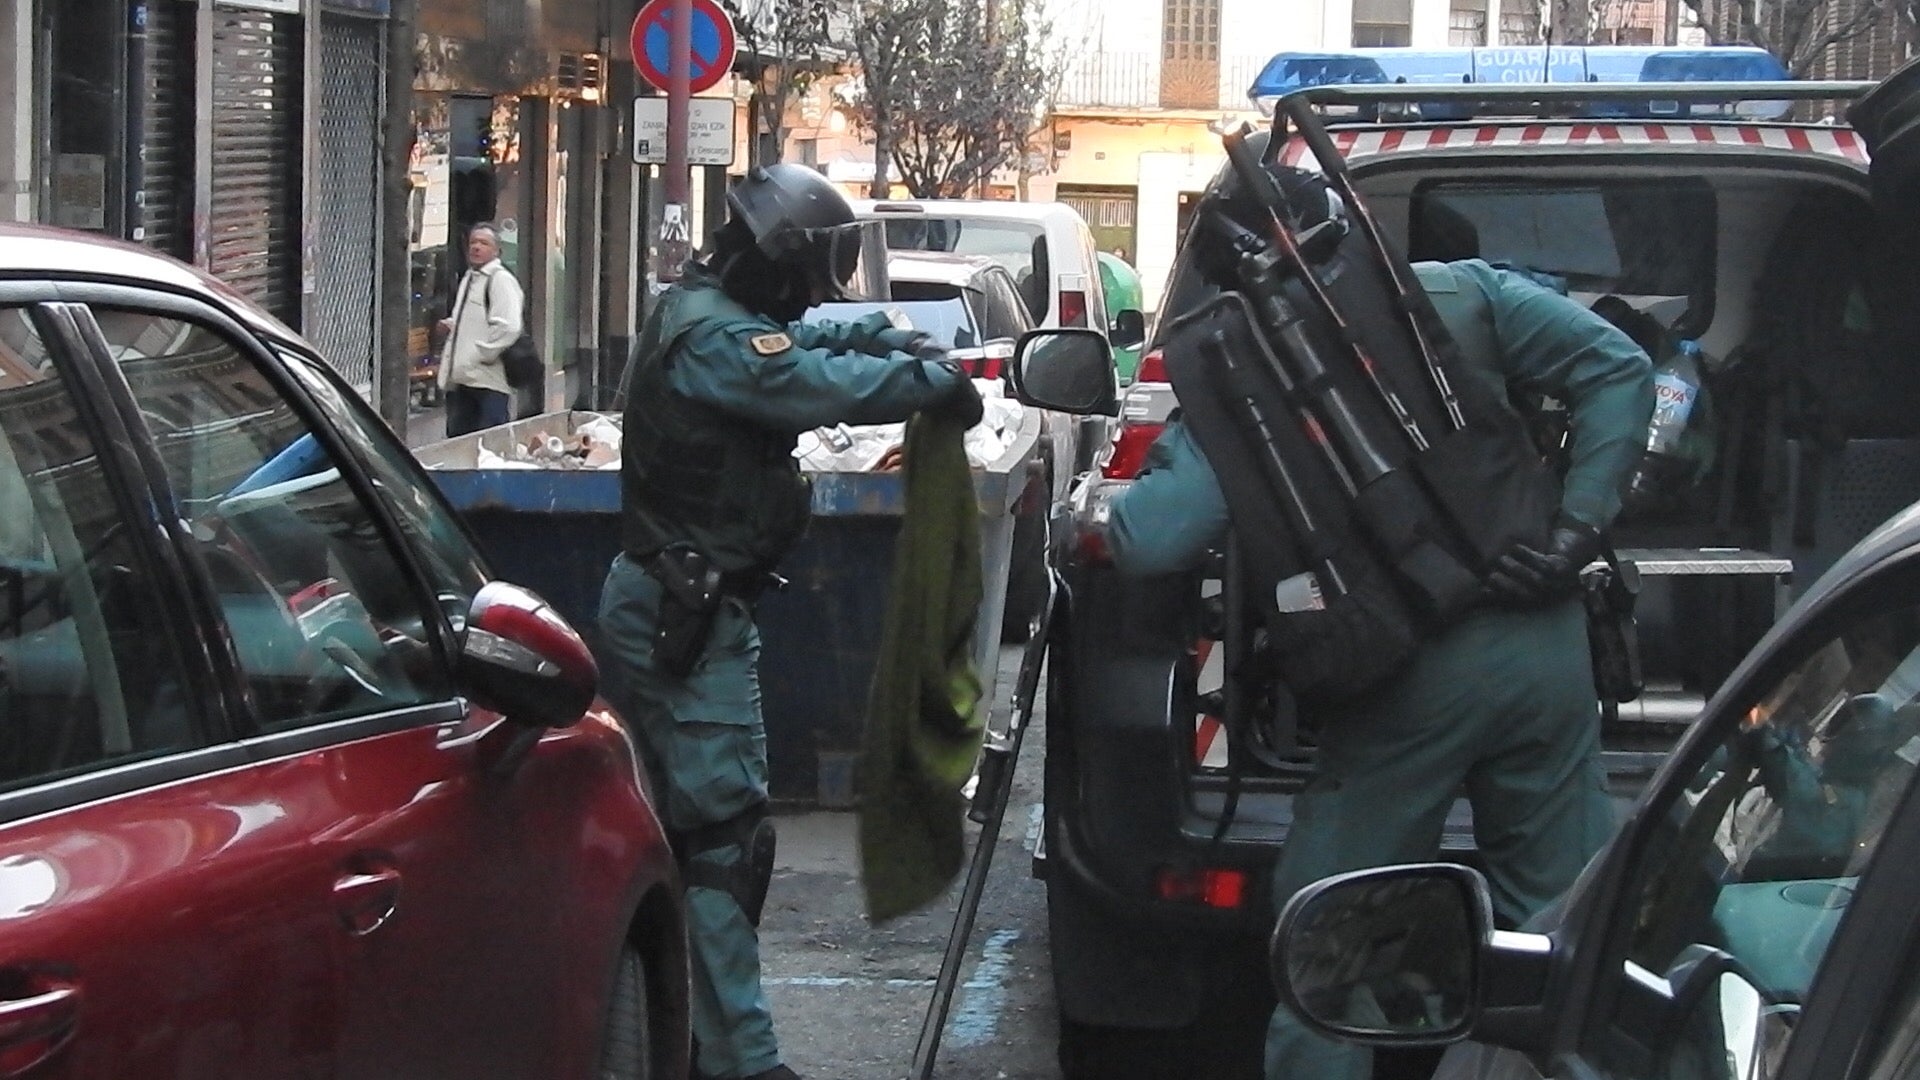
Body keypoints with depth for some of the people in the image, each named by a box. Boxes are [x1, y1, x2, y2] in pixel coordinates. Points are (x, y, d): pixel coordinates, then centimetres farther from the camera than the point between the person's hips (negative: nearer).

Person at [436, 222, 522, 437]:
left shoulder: (501, 280, -10)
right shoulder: (468, 278, 20)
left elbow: (508, 327, -20)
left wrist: (480, 354, -16)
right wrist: (451, 324, 14)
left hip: (488, 380, -9)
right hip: (461, 378, 9)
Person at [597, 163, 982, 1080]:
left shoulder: (695, 315, 14)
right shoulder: (716, 337, -19)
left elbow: (806, 342, 26)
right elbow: (828, 384, -26)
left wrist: (892, 338, 11)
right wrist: (938, 380, -12)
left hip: (665, 602, 11)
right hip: (690, 616, -11)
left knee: (676, 819, 16)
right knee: (725, 832, -10)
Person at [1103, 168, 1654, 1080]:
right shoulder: (1463, 294, 4)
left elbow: (1151, 542, -14)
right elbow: (1617, 367, 0)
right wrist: (1581, 527, -3)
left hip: (1401, 687, -3)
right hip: (1540, 647, 3)